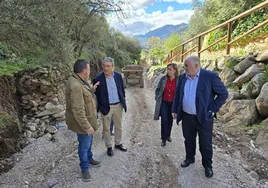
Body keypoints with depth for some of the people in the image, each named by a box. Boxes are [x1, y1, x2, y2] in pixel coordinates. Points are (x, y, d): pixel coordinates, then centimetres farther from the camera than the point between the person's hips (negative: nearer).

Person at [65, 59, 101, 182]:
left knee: (89, 142, 26)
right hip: (82, 122, -10)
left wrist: (92, 89, 9)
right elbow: (78, 111, -31)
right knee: (84, 145, 9)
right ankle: (84, 168, 30)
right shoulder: (75, 86, -31)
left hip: (88, 118, 10)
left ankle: (89, 159, 48)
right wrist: (87, 126, -26)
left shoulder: (79, 81, 2)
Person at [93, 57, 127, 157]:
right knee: (106, 128, 11)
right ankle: (109, 147, 30)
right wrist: (98, 108, -7)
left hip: (118, 106, 4)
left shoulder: (118, 76, -2)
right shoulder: (98, 79, -13)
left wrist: (123, 102, 9)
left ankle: (118, 143, 38)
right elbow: (96, 95, -7)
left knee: (118, 126, 18)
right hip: (106, 107, -3)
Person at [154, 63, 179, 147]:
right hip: (164, 103, 0)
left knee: (170, 120, 15)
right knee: (164, 120, -6)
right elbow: (157, 89, 8)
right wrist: (157, 99, 4)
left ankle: (168, 135, 37)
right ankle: (164, 139, 9)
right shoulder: (163, 79, -5)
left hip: (173, 103, 0)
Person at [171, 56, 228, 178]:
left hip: (204, 117, -4)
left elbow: (223, 93, -8)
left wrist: (213, 109, -10)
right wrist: (174, 110, 9)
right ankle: (190, 158, 43)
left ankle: (207, 165, 33)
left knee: (205, 144, 12)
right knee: (188, 140, 20)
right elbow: (177, 95, 11)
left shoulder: (210, 76, -14)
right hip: (186, 117, 4)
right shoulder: (182, 77, 1)